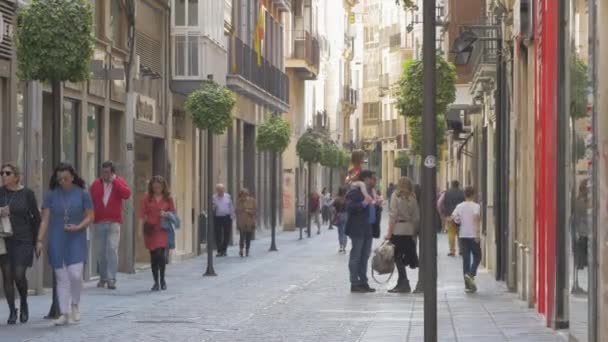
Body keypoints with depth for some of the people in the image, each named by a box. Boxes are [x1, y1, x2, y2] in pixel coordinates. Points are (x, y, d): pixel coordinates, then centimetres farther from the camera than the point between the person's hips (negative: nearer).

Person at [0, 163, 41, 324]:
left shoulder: (27, 193, -1)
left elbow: (36, 217, 3)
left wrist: (37, 240, 1)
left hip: (23, 240, -2)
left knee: (19, 275, -9)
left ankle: (24, 305, 18)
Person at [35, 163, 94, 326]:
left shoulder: (82, 194, 0)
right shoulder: (51, 195, 2)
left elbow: (90, 216, 2)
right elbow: (45, 219, 2)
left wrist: (78, 227, -15)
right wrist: (40, 240, -5)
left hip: (76, 240, -1)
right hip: (56, 241, 1)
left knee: (75, 274, -13)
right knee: (61, 277, 2)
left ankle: (75, 304, 13)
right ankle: (64, 313, 9)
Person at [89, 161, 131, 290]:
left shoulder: (119, 182, 3)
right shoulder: (96, 184, 6)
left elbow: (127, 194, -15)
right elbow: (90, 201, 4)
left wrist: (114, 181, -14)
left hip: (114, 222, -2)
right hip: (99, 222, 2)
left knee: (112, 249, -13)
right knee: (101, 251, 7)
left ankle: (111, 279, -13)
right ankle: (103, 277, 21)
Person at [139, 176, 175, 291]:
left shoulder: (168, 198, 5)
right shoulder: (147, 198, 3)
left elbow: (173, 212, 14)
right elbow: (142, 214, 2)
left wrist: (167, 214, -8)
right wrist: (140, 229, -4)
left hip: (163, 229, -1)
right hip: (150, 229, 1)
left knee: (161, 254, -13)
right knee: (153, 256, 4)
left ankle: (162, 279, 8)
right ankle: (156, 282, 14)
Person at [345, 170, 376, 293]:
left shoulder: (370, 191, 19)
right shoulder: (354, 191, -9)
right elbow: (349, 207, -18)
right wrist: (363, 203, -26)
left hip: (368, 229, 9)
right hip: (358, 230, -9)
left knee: (365, 257, 11)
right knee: (356, 256, -5)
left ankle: (363, 282, 16)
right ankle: (354, 284, -3)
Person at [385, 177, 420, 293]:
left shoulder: (396, 195, -6)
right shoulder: (413, 198, 6)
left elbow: (393, 215, -10)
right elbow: (417, 217, 6)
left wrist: (389, 233, -8)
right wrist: (415, 233, 15)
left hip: (398, 229, -5)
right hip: (410, 230, 5)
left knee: (398, 257, 1)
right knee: (405, 257, 11)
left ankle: (404, 284, -2)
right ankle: (402, 283, 15)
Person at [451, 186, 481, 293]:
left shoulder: (460, 206, 4)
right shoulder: (476, 206, -7)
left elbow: (453, 217, -6)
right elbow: (476, 216, -24)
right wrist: (478, 231, -22)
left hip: (463, 235, 4)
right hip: (473, 235, -4)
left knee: (466, 258, 6)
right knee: (477, 256, 10)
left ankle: (468, 284, 4)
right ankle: (471, 274, -16)